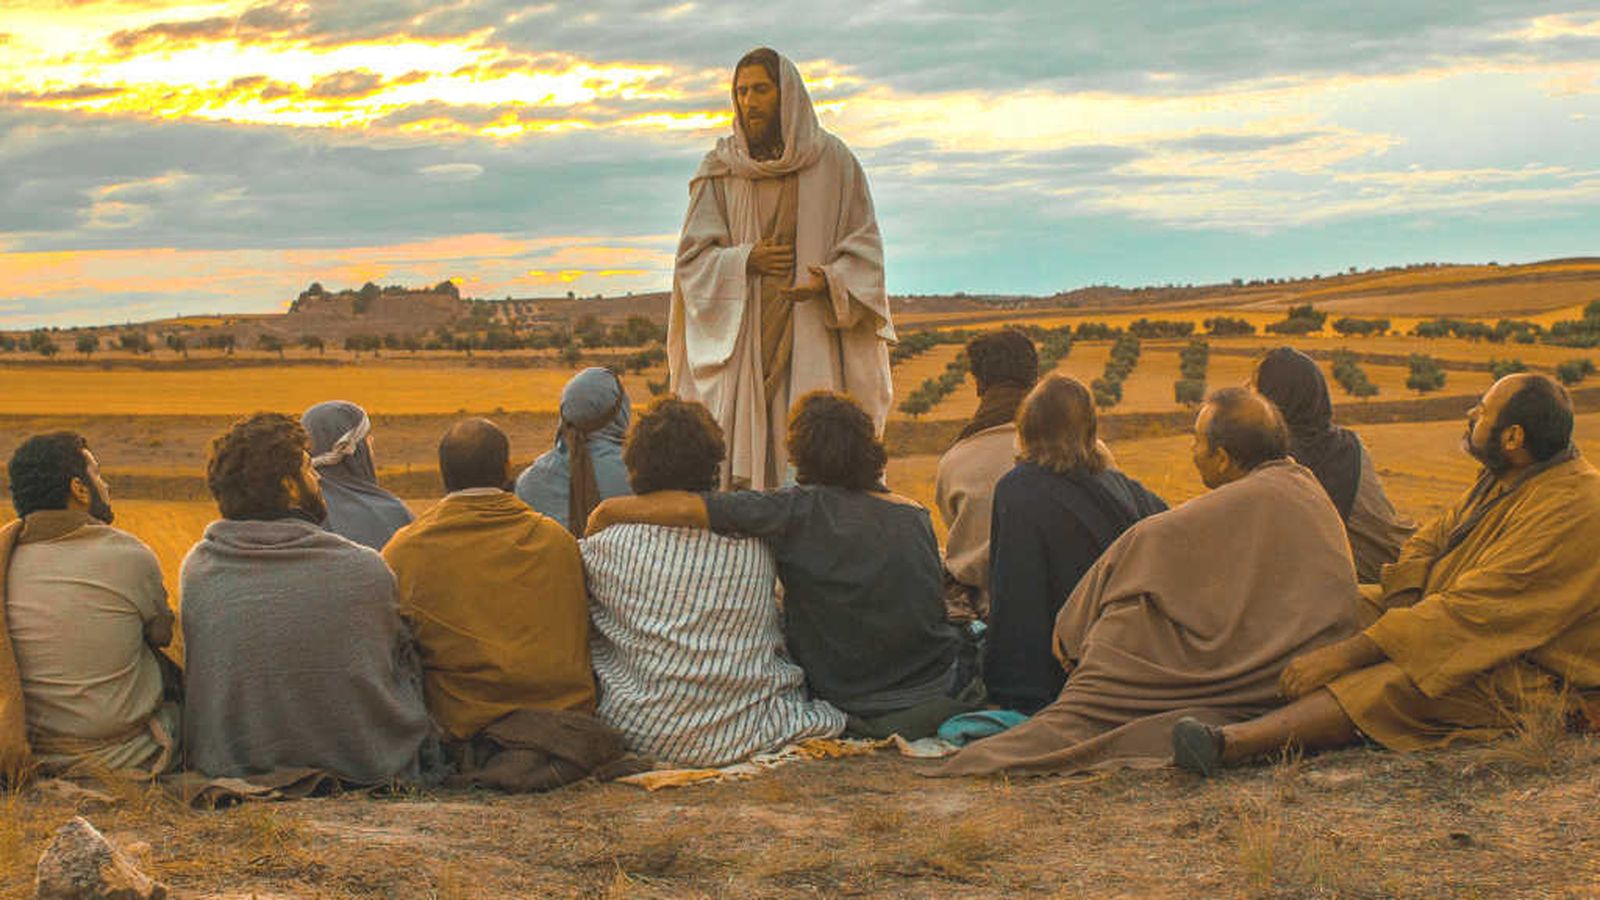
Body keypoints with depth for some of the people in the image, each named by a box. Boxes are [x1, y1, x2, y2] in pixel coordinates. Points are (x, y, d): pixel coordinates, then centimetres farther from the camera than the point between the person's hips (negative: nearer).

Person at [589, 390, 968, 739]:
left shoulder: (802, 510, -17)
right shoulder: (917, 516, -1)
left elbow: (687, 509, -27)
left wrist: (608, 511, -10)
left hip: (857, 707, -4)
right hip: (944, 690, 4)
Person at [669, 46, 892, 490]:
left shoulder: (832, 161, 6)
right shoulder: (720, 169, 9)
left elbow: (864, 246, 6)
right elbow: (692, 257, 7)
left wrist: (828, 282, -14)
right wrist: (745, 261, -11)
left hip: (813, 338, -1)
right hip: (742, 342, 1)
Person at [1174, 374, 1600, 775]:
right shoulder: (1504, 478, 8)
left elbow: (1468, 614, -30)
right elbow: (1427, 541, 14)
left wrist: (1346, 653, -33)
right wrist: (1403, 602, -10)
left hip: (1532, 679, -10)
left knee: (1393, 684, -36)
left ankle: (1230, 743, -53)